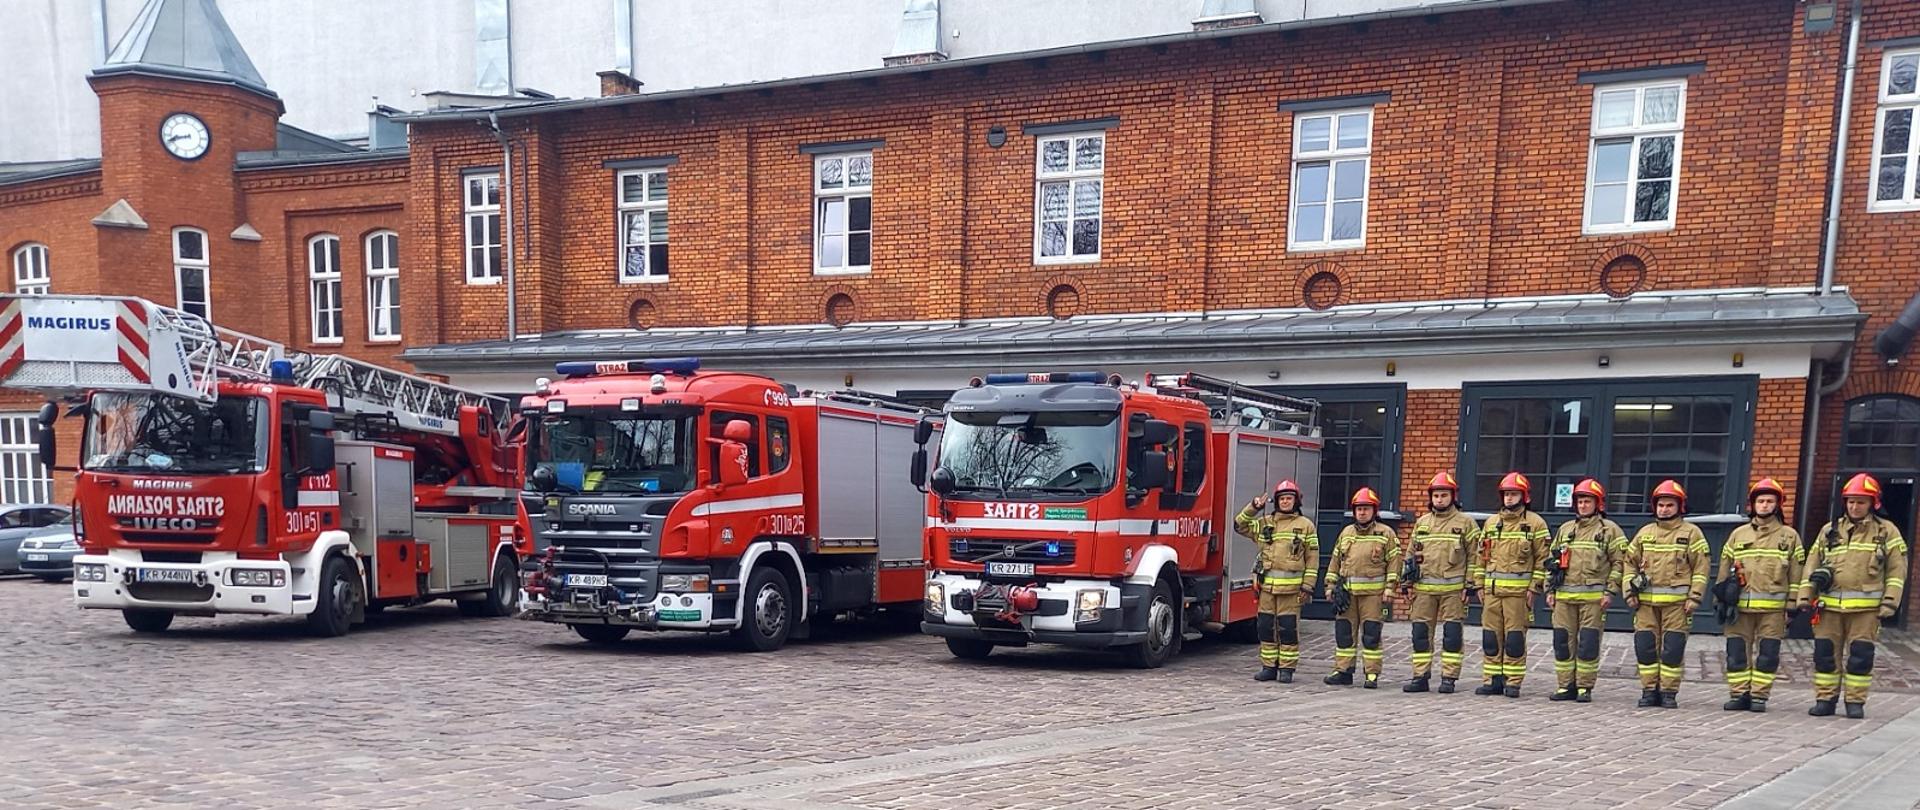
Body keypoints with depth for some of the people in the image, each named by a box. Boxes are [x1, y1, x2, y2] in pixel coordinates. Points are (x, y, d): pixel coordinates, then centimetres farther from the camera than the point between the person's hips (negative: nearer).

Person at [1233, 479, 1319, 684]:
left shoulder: (1306, 525, 4)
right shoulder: (1265, 523, 12)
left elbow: (1313, 558, 2)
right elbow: (1240, 526, 13)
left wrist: (1308, 586, -4)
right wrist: (1253, 508, 1)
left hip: (1291, 587, -3)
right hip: (1267, 585, 3)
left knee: (1288, 628, -1)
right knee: (1265, 627, 6)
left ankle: (1287, 669, 8)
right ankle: (1269, 667, 15)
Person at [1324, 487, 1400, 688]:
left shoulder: (1386, 534, 3)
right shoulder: (1346, 533, 15)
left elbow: (1394, 562, -1)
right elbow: (1335, 561, 18)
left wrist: (1389, 588, -7)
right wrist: (1330, 586, 14)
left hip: (1373, 592, -4)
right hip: (1346, 591, 4)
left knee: (1371, 634, -3)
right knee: (1343, 632, 5)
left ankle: (1372, 674, 4)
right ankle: (1343, 671, 12)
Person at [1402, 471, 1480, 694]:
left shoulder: (1465, 523, 2)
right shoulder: (1421, 523, 14)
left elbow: (1474, 556, 1)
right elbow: (1411, 554, 18)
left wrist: (1469, 585, -5)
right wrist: (1408, 583, 12)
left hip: (1453, 589, -4)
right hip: (1424, 589, 4)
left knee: (1452, 635, -1)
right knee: (1421, 633, 3)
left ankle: (1449, 678, 6)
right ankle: (1420, 676, 9)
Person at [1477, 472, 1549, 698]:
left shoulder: (1535, 523, 1)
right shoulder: (1491, 522, 15)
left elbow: (1542, 558, -1)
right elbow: (1482, 556, 17)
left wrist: (1534, 587, -7)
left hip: (1519, 590, -5)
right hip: (1492, 589, 5)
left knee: (1515, 637, -2)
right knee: (1491, 636, 5)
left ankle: (1513, 682, 5)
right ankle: (1492, 680, 12)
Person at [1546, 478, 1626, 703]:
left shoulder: (1610, 529, 2)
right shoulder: (1565, 529, 16)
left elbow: (1619, 562, -2)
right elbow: (1552, 560, 19)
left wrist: (1610, 592, -9)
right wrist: (1550, 590, 12)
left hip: (1594, 597, -5)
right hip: (1564, 596, 5)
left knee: (1588, 643, -4)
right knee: (1563, 641, 4)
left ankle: (1585, 688, 6)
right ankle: (1566, 686, 13)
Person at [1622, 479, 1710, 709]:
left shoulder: (1691, 533, 4)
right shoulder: (1644, 533, 14)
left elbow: (1701, 568, -1)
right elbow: (1630, 563, 16)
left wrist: (1694, 597, -8)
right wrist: (1630, 592, 7)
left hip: (1677, 601, -4)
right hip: (1646, 601, 4)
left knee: (1672, 649, -2)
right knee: (1645, 647, 3)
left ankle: (1669, 692, 7)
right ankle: (1649, 690, 12)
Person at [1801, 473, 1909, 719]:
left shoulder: (1886, 531, 6)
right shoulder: (1830, 530, 13)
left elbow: (1897, 569, 3)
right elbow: (1812, 565, 15)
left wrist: (1890, 602, -6)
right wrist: (1805, 596, 7)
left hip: (1866, 607, -2)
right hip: (1829, 605, 2)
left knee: (1861, 655, 0)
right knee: (1825, 653, 3)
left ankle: (1856, 701, 11)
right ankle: (1825, 699, 12)